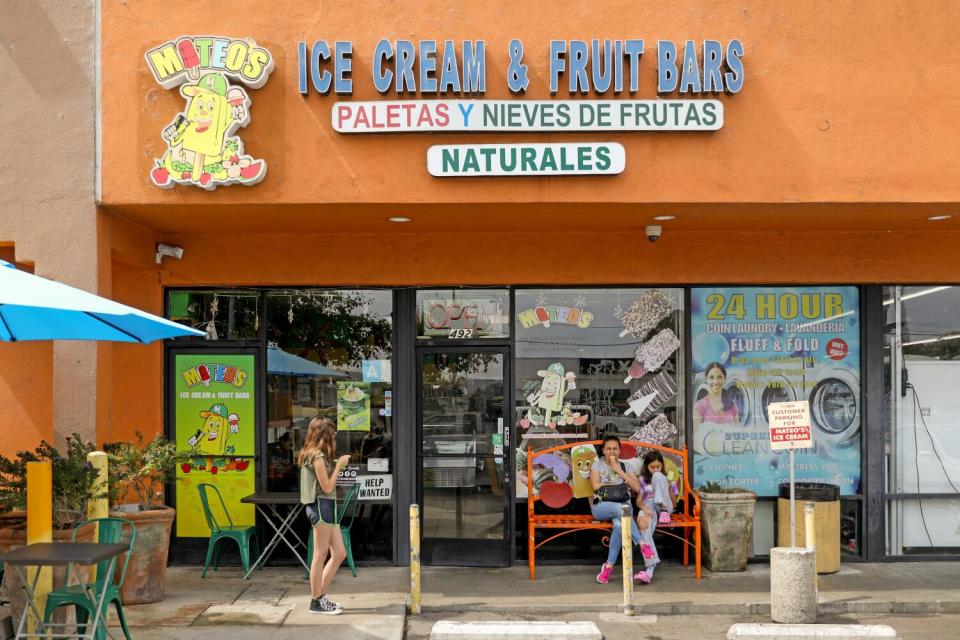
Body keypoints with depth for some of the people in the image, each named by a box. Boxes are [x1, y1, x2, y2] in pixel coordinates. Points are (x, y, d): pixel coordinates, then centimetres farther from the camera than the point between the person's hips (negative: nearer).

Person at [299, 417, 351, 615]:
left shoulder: (314, 454, 16)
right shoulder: (317, 457, -13)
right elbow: (327, 487, -14)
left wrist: (337, 465, 11)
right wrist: (339, 466, -7)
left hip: (327, 508, 10)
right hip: (321, 506, -10)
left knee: (339, 554, 11)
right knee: (320, 555, -3)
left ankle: (320, 596, 17)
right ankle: (316, 602, 4)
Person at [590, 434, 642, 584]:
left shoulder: (625, 466, 17)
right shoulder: (598, 464, 13)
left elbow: (637, 488, 3)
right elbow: (596, 485, -5)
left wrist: (620, 472, -2)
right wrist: (619, 484, 2)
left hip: (624, 506, 1)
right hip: (601, 507, -1)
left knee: (619, 525, -35)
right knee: (620, 508, -39)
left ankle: (609, 565, -27)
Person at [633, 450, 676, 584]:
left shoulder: (664, 478, 16)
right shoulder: (642, 480, 15)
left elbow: (674, 503, 14)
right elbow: (638, 501, 6)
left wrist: (668, 487, -3)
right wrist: (644, 508, -14)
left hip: (663, 506, 0)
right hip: (648, 508, 0)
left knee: (657, 477, -19)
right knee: (643, 523, -41)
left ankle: (663, 512, -26)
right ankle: (650, 569, -47)